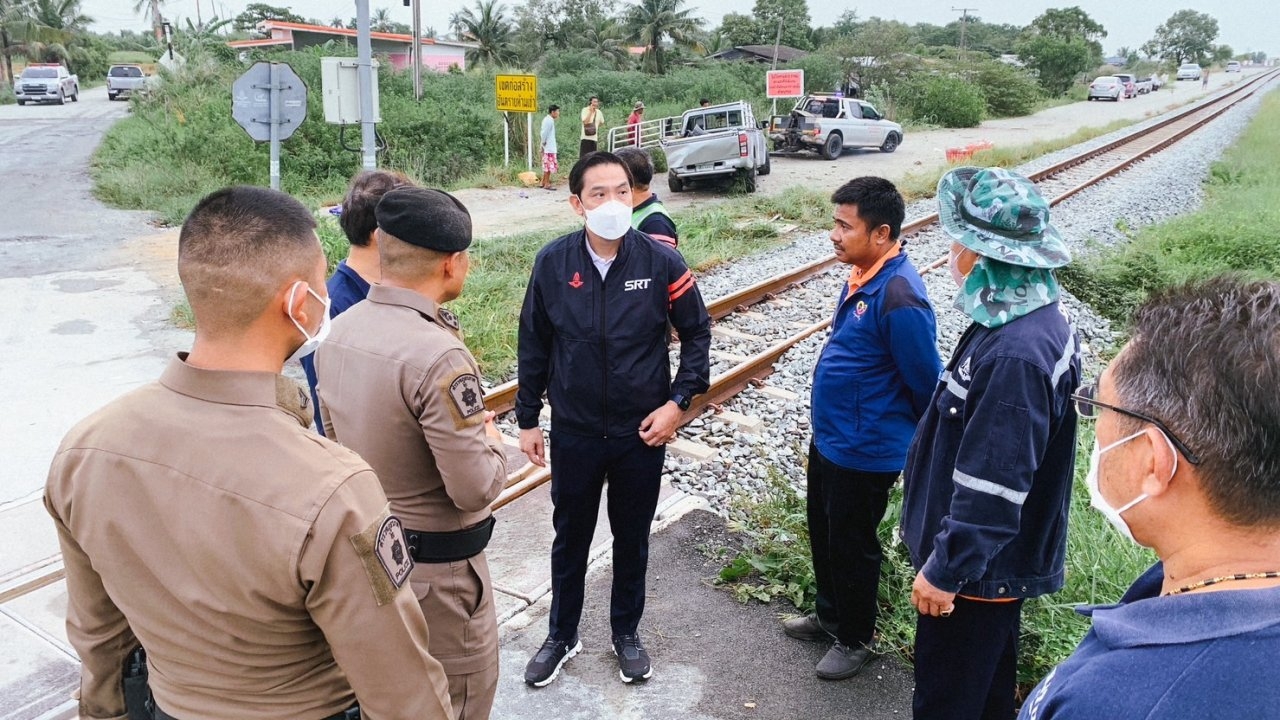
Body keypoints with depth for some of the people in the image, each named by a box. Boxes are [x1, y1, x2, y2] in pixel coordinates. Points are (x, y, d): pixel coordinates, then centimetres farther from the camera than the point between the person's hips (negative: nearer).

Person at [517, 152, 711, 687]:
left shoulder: (662, 262, -12)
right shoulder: (552, 263, -9)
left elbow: (697, 334, -1)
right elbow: (534, 346, 1)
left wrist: (678, 402, -9)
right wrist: (527, 419, 4)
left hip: (641, 432, 0)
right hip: (573, 433, 1)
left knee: (632, 539, 17)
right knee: (570, 538, 17)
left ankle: (626, 633, 40)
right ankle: (562, 636, 39)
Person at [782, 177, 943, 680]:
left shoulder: (899, 297, -28)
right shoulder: (862, 275, 1)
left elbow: (927, 383, -20)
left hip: (864, 452, -9)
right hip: (828, 438, 9)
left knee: (852, 546, 11)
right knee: (823, 534, 24)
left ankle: (854, 639, 33)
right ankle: (829, 615, 45)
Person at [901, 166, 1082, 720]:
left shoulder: (1016, 354, -33)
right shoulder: (1028, 316, 0)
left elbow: (991, 489, -30)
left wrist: (945, 570, -19)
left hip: (980, 567, -9)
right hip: (996, 557, 9)